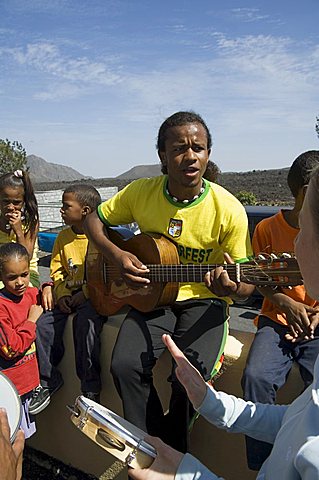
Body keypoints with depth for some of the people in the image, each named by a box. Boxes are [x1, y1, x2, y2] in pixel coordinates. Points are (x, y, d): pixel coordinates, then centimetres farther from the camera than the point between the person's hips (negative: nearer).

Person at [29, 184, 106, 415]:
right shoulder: (63, 237, 9)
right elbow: (57, 269, 13)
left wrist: (86, 293, -18)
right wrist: (62, 294, -2)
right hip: (70, 295, 6)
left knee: (85, 321, -32)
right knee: (44, 324, -11)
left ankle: (91, 386, -14)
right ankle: (49, 380, 11)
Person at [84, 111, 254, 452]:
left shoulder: (228, 209, -13)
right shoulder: (141, 192, -6)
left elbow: (247, 283, -7)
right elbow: (94, 221, 7)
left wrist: (229, 286, -32)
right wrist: (116, 256, -12)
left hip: (204, 299, -2)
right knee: (125, 366, -21)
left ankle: (171, 454, 11)